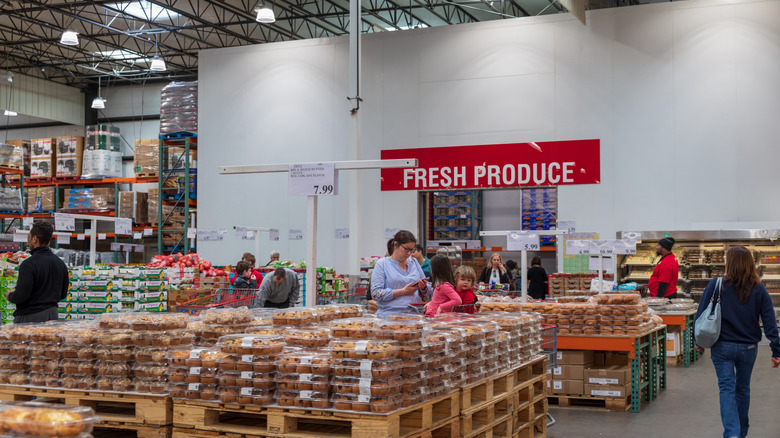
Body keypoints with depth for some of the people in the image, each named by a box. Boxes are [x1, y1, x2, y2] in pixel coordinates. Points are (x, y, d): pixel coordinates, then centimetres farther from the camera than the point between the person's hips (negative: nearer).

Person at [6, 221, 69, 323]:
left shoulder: (28, 264, -16)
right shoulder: (61, 263, 6)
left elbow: (20, 296, -18)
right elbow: (63, 294, 13)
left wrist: (9, 296, 2)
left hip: (29, 316, -7)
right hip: (52, 315, 7)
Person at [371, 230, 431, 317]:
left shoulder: (414, 262, 20)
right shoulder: (382, 264, 4)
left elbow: (427, 293, 24)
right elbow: (375, 294, -7)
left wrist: (423, 288, 0)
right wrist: (403, 291, -9)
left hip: (414, 313, 4)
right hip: (390, 315, -4)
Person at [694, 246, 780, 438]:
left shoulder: (716, 286, -9)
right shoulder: (759, 290, -4)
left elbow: (701, 314, -5)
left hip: (722, 348, -2)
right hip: (748, 348, 2)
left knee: (727, 388, -1)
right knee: (743, 389, 17)